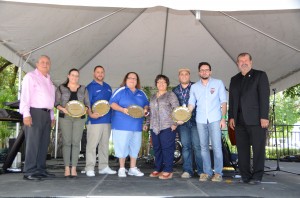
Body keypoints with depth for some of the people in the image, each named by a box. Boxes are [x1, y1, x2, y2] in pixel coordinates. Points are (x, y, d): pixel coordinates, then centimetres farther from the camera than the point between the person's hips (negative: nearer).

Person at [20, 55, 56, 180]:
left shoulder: (49, 80, 21)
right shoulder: (31, 76, -2)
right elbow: (25, 96, -10)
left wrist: (52, 116, 19)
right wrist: (26, 114, -20)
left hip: (46, 114, 8)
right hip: (34, 112, -8)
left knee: (44, 143, 7)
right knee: (33, 142, -10)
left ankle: (40, 170, 12)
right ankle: (29, 172, -8)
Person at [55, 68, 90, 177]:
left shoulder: (83, 89, 12)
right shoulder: (61, 88, 7)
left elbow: (87, 104, 10)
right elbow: (56, 103, 4)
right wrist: (63, 109, -16)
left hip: (79, 118, 1)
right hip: (65, 117, -1)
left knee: (76, 143, -2)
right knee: (66, 142, -3)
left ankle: (74, 168, 1)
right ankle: (67, 168, 2)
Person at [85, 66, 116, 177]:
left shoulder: (108, 87, 18)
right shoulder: (90, 87, -1)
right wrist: (90, 114, -27)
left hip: (107, 120, 7)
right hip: (95, 120, -6)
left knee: (105, 144, 11)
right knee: (92, 144, -6)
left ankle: (103, 167, 19)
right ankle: (90, 168, 0)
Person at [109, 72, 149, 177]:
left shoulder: (141, 93, 15)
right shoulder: (120, 91, -1)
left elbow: (146, 104, 18)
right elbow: (112, 103, -7)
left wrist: (145, 109, -5)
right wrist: (122, 109, -22)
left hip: (137, 125, 5)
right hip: (122, 125, -5)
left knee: (135, 146, 9)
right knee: (122, 146, -2)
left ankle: (133, 169, 21)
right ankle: (122, 169, 11)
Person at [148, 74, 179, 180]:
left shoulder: (171, 95, 2)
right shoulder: (153, 97, 21)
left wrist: (174, 123, -12)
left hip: (167, 127, -6)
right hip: (154, 127, 6)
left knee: (167, 148, -6)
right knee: (157, 148, 7)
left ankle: (168, 171, -1)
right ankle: (158, 169, 16)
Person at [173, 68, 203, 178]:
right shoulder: (175, 90, 14)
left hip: (195, 120, -3)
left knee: (197, 145, -4)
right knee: (185, 146, 5)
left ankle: (201, 170, 7)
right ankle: (187, 170, 11)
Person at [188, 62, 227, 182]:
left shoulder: (218, 83, 6)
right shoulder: (194, 87, 12)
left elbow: (223, 102, 5)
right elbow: (191, 104, 10)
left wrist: (223, 118, -4)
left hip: (215, 119, -3)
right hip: (200, 120, 3)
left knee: (216, 146, -7)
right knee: (204, 147, 5)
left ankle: (218, 173, 2)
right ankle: (207, 172, 13)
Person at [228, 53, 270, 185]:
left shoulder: (260, 75, 4)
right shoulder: (234, 80, 19)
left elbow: (264, 97, -4)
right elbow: (231, 100, 17)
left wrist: (264, 117, -11)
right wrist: (231, 117, 7)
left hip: (256, 120, -4)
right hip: (240, 121, 5)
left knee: (258, 149, -1)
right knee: (242, 149, 4)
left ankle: (257, 176, 7)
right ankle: (245, 176, 10)